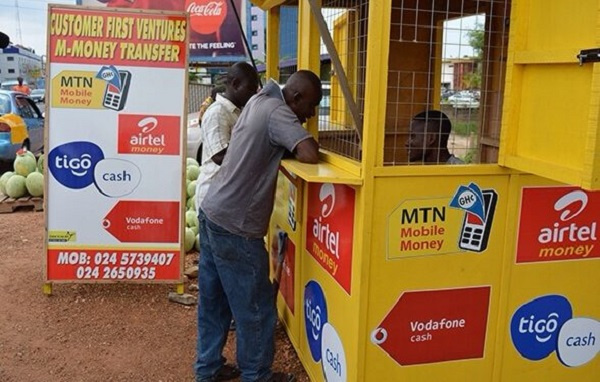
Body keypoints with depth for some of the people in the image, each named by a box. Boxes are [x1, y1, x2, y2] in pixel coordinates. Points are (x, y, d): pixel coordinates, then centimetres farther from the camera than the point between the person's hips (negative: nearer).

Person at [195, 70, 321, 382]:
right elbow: (310, 155, -28)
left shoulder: (259, 101, 10)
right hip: (235, 227, -9)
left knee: (214, 302, 19)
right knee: (254, 308, 7)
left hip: (212, 213, 9)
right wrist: (301, 145, -7)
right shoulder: (277, 112, -17)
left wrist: (286, 146, 4)